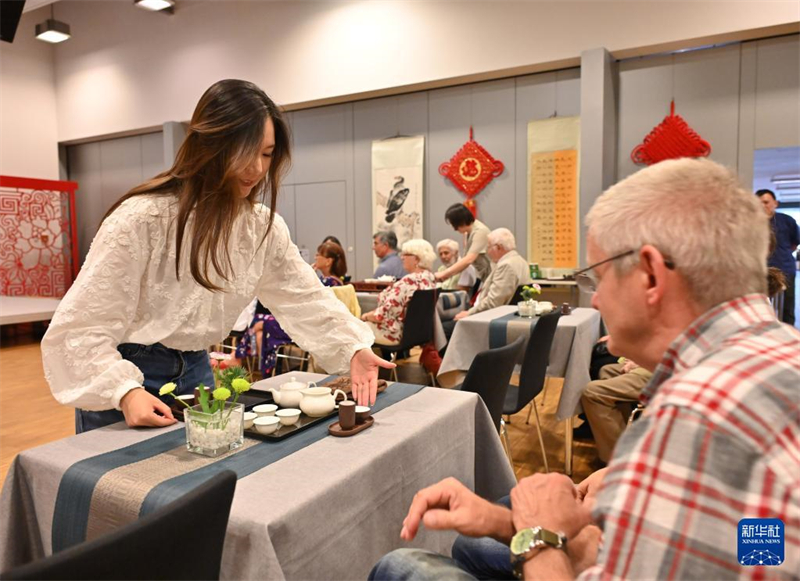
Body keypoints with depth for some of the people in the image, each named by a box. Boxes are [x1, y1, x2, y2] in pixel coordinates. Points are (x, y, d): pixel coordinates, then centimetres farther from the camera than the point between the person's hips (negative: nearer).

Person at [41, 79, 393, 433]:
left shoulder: (263, 227, -7)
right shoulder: (142, 219, -24)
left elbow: (305, 296, -1)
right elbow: (82, 323, -21)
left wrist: (353, 348, -14)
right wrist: (125, 391, -33)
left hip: (194, 371, 5)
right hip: (124, 376, -5)